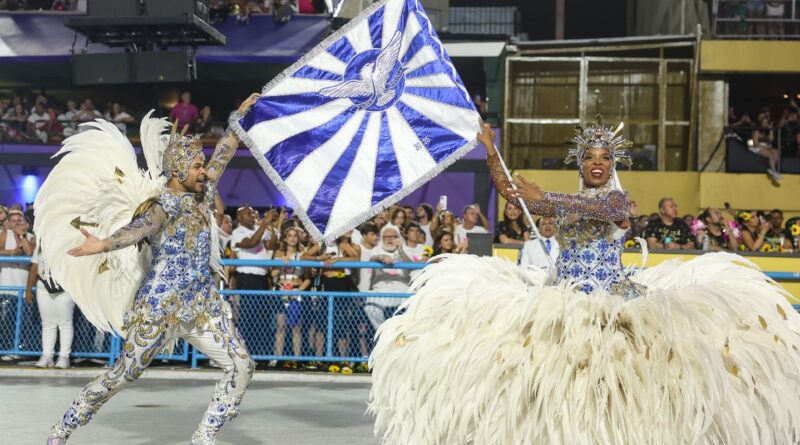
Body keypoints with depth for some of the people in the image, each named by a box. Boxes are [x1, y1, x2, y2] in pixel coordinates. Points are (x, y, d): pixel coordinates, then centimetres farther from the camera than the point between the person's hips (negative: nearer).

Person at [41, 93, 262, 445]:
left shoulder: (201, 195, 11)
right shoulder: (163, 204, -12)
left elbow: (223, 155, 22)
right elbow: (139, 229, -31)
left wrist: (240, 117, 27)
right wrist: (103, 244, -50)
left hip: (202, 305, 7)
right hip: (161, 306, -7)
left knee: (242, 367, -2)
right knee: (122, 375, -1)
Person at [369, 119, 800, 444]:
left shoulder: (618, 198, 3)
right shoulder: (563, 199, 16)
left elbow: (591, 208, -19)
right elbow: (509, 190, 13)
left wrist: (542, 199, -29)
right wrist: (490, 149, 4)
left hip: (611, 293, -2)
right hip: (563, 295, 3)